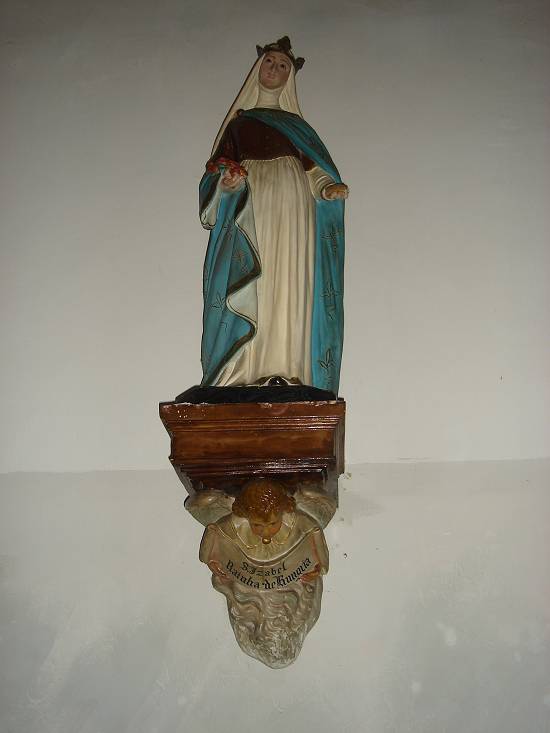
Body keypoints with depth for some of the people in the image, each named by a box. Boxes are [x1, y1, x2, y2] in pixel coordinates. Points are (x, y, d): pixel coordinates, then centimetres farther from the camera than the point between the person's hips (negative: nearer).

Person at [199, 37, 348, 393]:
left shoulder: (296, 124, 22)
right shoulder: (238, 122, 22)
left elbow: (314, 173, 13)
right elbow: (219, 170, 14)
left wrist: (330, 190, -7)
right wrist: (227, 182, -9)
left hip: (291, 215, 1)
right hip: (250, 214, 0)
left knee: (289, 290, -11)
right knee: (248, 294, -13)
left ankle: (287, 374, -15)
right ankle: (247, 377, -17)